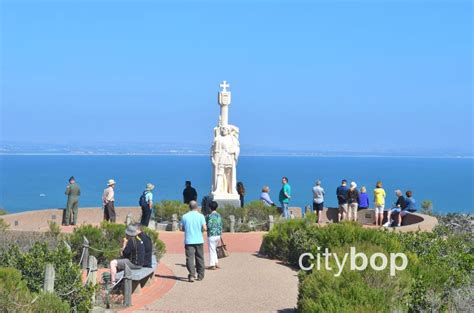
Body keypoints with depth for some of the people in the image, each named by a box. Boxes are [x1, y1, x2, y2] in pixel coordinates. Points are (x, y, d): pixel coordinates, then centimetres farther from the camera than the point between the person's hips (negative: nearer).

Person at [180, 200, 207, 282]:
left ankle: (192, 275, -20)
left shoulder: (185, 216, 1)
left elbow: (181, 228, 5)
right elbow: (205, 228, -9)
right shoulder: (200, 216, -3)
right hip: (199, 241, 0)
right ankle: (200, 275, 20)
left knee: (189, 258, -4)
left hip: (189, 241, 0)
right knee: (199, 258, 12)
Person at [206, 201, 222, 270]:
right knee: (215, 250, 19)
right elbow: (221, 226, 12)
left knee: (212, 250, 0)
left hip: (212, 235, -7)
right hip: (218, 235, 7)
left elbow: (209, 226, -19)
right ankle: (216, 263, 20)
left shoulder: (210, 216, -14)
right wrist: (220, 234, 19)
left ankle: (212, 265, 3)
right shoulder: (219, 215, 8)